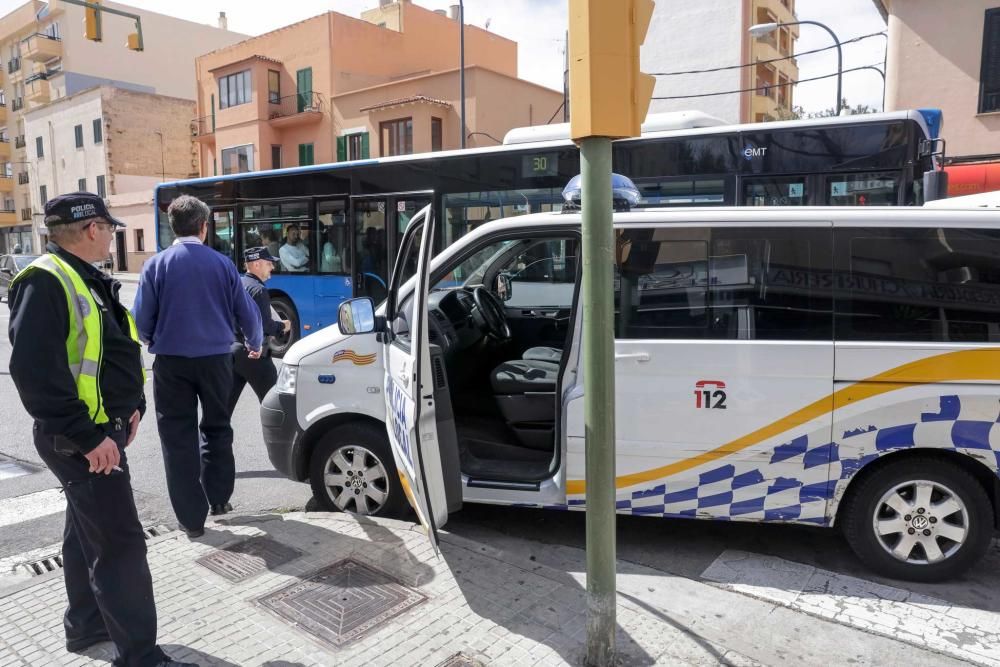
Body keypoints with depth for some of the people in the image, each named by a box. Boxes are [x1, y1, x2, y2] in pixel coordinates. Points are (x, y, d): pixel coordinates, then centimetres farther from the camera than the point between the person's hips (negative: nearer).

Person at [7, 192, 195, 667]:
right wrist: (87, 436, -26)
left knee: (88, 530, 21)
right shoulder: (45, 282, -19)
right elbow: (34, 372, -28)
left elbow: (114, 352, 21)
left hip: (102, 429, 10)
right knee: (121, 542, -6)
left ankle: (85, 625, 38)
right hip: (79, 440, -10)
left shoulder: (88, 281, 12)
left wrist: (131, 405, 10)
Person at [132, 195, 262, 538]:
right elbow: (247, 312, 4)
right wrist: (255, 344, 24)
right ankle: (219, 499, 30)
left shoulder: (156, 264, -4)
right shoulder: (222, 263, -1)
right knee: (217, 428, 21)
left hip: (172, 361, -1)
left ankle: (192, 518, 11)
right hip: (215, 358, 2)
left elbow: (141, 319, -3)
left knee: (179, 436, 7)